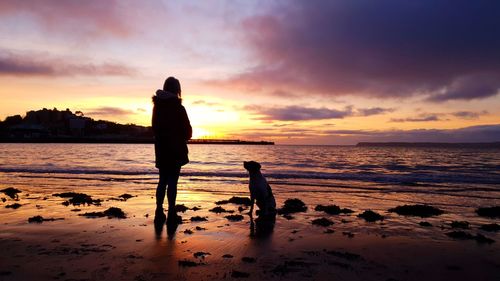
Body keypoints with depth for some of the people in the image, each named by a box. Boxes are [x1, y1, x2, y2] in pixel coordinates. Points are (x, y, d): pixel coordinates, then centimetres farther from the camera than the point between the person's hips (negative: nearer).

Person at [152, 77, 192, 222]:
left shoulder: (157, 106, 5)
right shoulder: (178, 108, -11)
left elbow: (154, 127, 13)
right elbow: (188, 130, -6)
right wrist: (184, 138, 13)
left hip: (161, 150, 5)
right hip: (176, 150, -5)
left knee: (162, 181, 13)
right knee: (172, 182, -1)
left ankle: (159, 211, 14)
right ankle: (171, 213, 2)